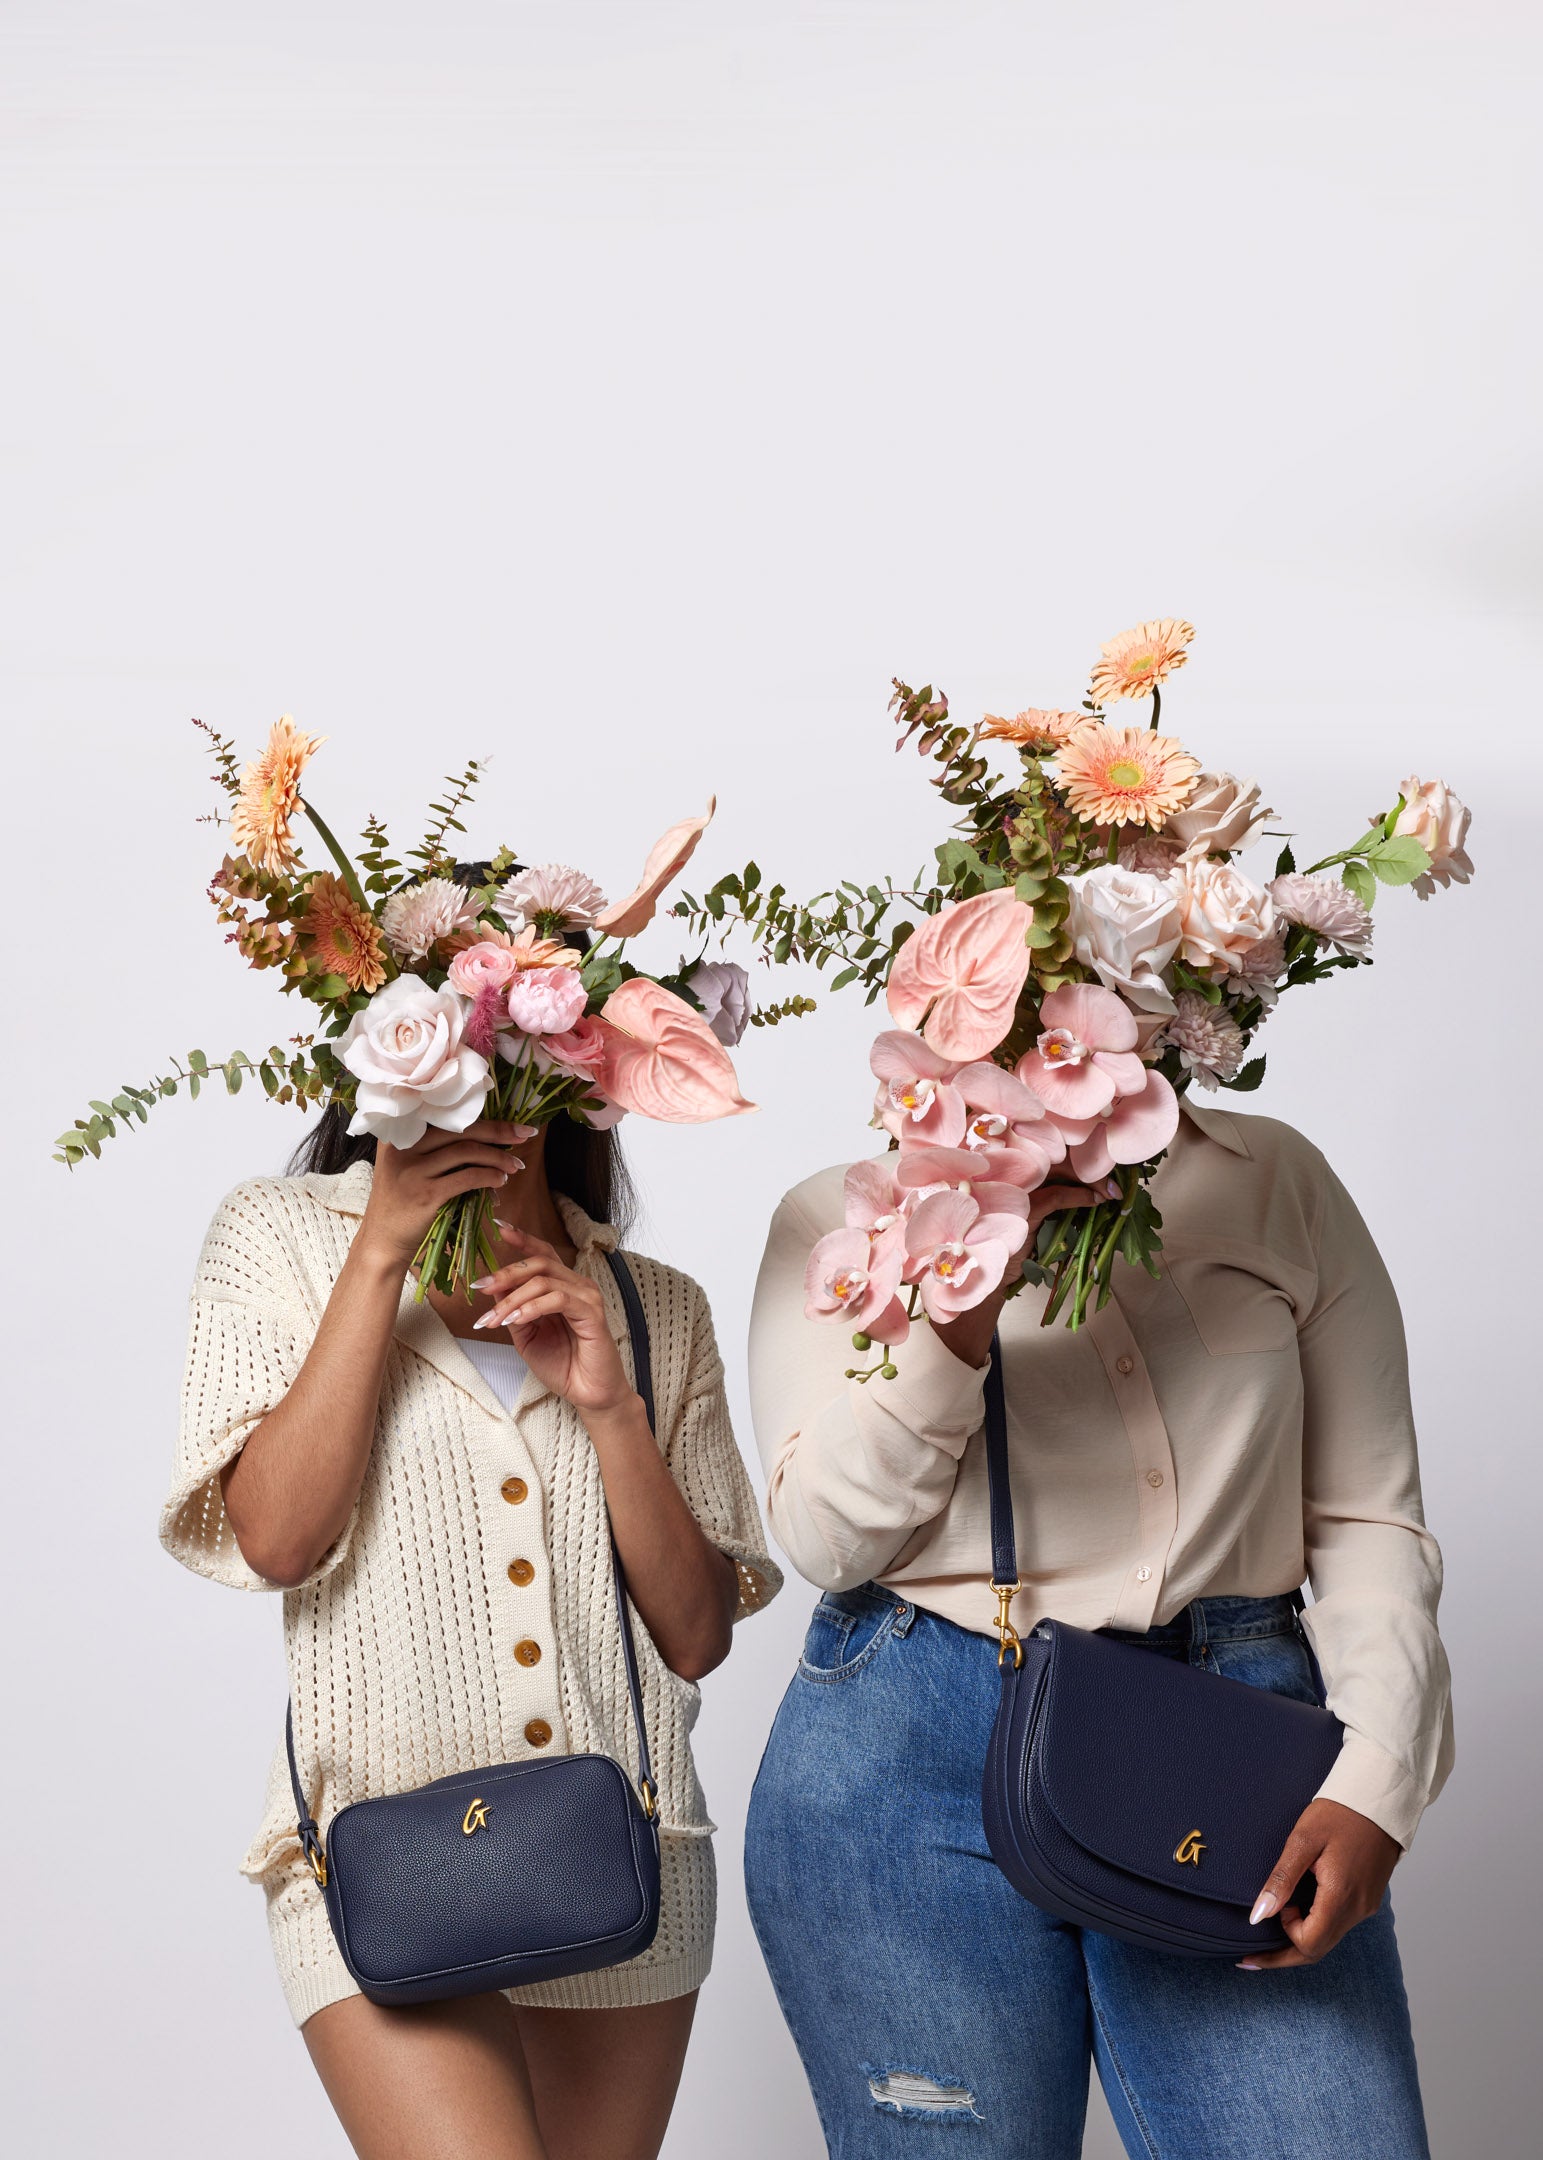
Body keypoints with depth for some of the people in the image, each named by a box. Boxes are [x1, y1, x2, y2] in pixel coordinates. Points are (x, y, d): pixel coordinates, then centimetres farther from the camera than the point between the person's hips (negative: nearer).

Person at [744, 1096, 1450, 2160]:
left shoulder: (1278, 1180, 8)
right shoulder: (841, 1218, 5)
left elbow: (1367, 1515, 7)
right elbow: (827, 1534, -4)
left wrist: (1375, 1781, -6)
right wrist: (963, 1306, -16)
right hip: (912, 1752, -1)